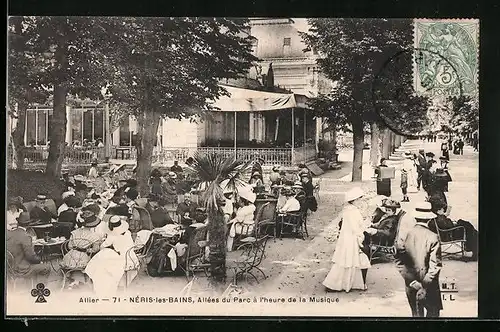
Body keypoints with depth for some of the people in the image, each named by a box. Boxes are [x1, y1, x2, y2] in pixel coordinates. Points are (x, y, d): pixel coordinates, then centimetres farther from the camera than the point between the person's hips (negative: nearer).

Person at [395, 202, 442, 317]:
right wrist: (425, 285, -13)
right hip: (429, 286, -3)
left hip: (410, 284, 3)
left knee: (416, 313, 15)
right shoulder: (433, 237, -14)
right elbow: (435, 265, -17)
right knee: (433, 312, 11)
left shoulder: (405, 235, -6)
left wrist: (411, 281, -7)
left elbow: (399, 262, -7)